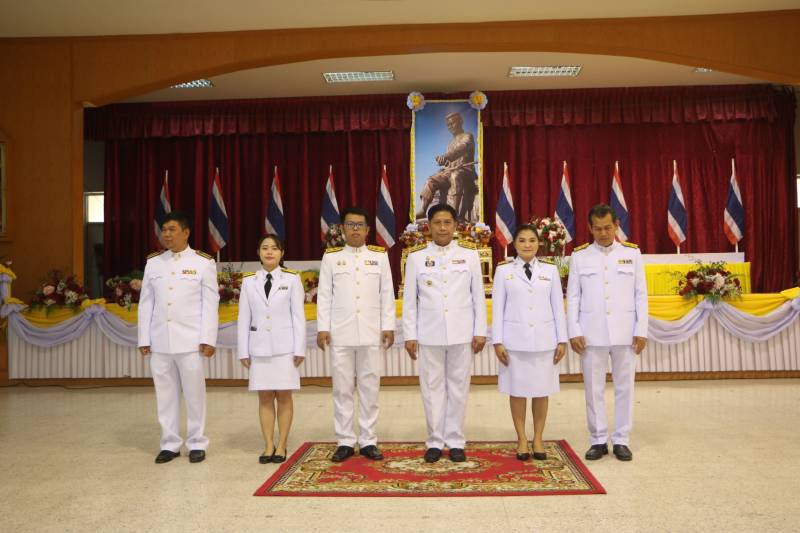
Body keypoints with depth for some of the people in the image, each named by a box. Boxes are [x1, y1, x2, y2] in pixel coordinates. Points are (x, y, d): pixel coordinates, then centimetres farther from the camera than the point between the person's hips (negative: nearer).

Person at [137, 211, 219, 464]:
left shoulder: (203, 262, 1)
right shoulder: (153, 263, 10)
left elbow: (210, 303, -2)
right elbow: (146, 303, 10)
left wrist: (208, 339, -8)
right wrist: (144, 339, 6)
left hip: (190, 340, -3)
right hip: (160, 341, 3)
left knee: (194, 393, 3)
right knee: (165, 394, 8)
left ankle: (197, 443, 15)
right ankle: (170, 443, 18)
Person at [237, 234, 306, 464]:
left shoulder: (292, 279, -1)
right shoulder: (249, 281, 5)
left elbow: (298, 316, -2)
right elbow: (244, 319, 6)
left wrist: (299, 349, -6)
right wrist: (243, 351, 3)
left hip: (284, 346, -2)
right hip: (259, 347, 2)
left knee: (284, 396, 2)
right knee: (264, 397, 6)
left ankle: (281, 446, 11)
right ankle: (268, 446, 14)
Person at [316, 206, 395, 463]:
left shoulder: (380, 256, 8)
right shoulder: (331, 257, 7)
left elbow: (387, 294, 6)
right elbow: (324, 295, 4)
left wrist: (388, 327, 0)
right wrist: (322, 328, -2)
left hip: (371, 334, 0)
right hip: (340, 334, 0)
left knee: (370, 388, 5)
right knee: (342, 389, 4)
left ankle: (368, 441, 14)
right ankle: (345, 442, 13)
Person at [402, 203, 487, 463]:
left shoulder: (469, 253, 3)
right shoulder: (416, 256, 2)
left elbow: (478, 295, 3)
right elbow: (409, 299, 3)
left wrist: (480, 332, 0)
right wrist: (410, 335, -1)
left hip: (462, 332, 0)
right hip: (429, 333, 0)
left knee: (458, 387, 6)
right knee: (432, 387, 5)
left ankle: (455, 441, 18)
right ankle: (435, 441, 17)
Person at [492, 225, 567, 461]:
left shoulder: (550, 270, 5)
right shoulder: (503, 270, 1)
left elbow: (558, 306, 6)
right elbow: (498, 307, 1)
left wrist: (562, 340, 3)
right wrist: (497, 341, -4)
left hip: (544, 339, 1)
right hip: (515, 339, -1)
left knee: (542, 391, 6)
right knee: (517, 390, 5)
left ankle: (538, 439, 19)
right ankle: (521, 440, 18)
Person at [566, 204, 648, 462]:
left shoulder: (632, 252, 4)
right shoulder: (579, 255, 3)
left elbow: (640, 295, 4)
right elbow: (573, 297, 3)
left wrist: (641, 331, -2)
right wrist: (574, 332, -4)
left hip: (625, 332, 0)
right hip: (591, 333, 0)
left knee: (624, 387, 7)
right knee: (594, 388, 5)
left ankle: (621, 440, 18)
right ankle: (599, 441, 16)